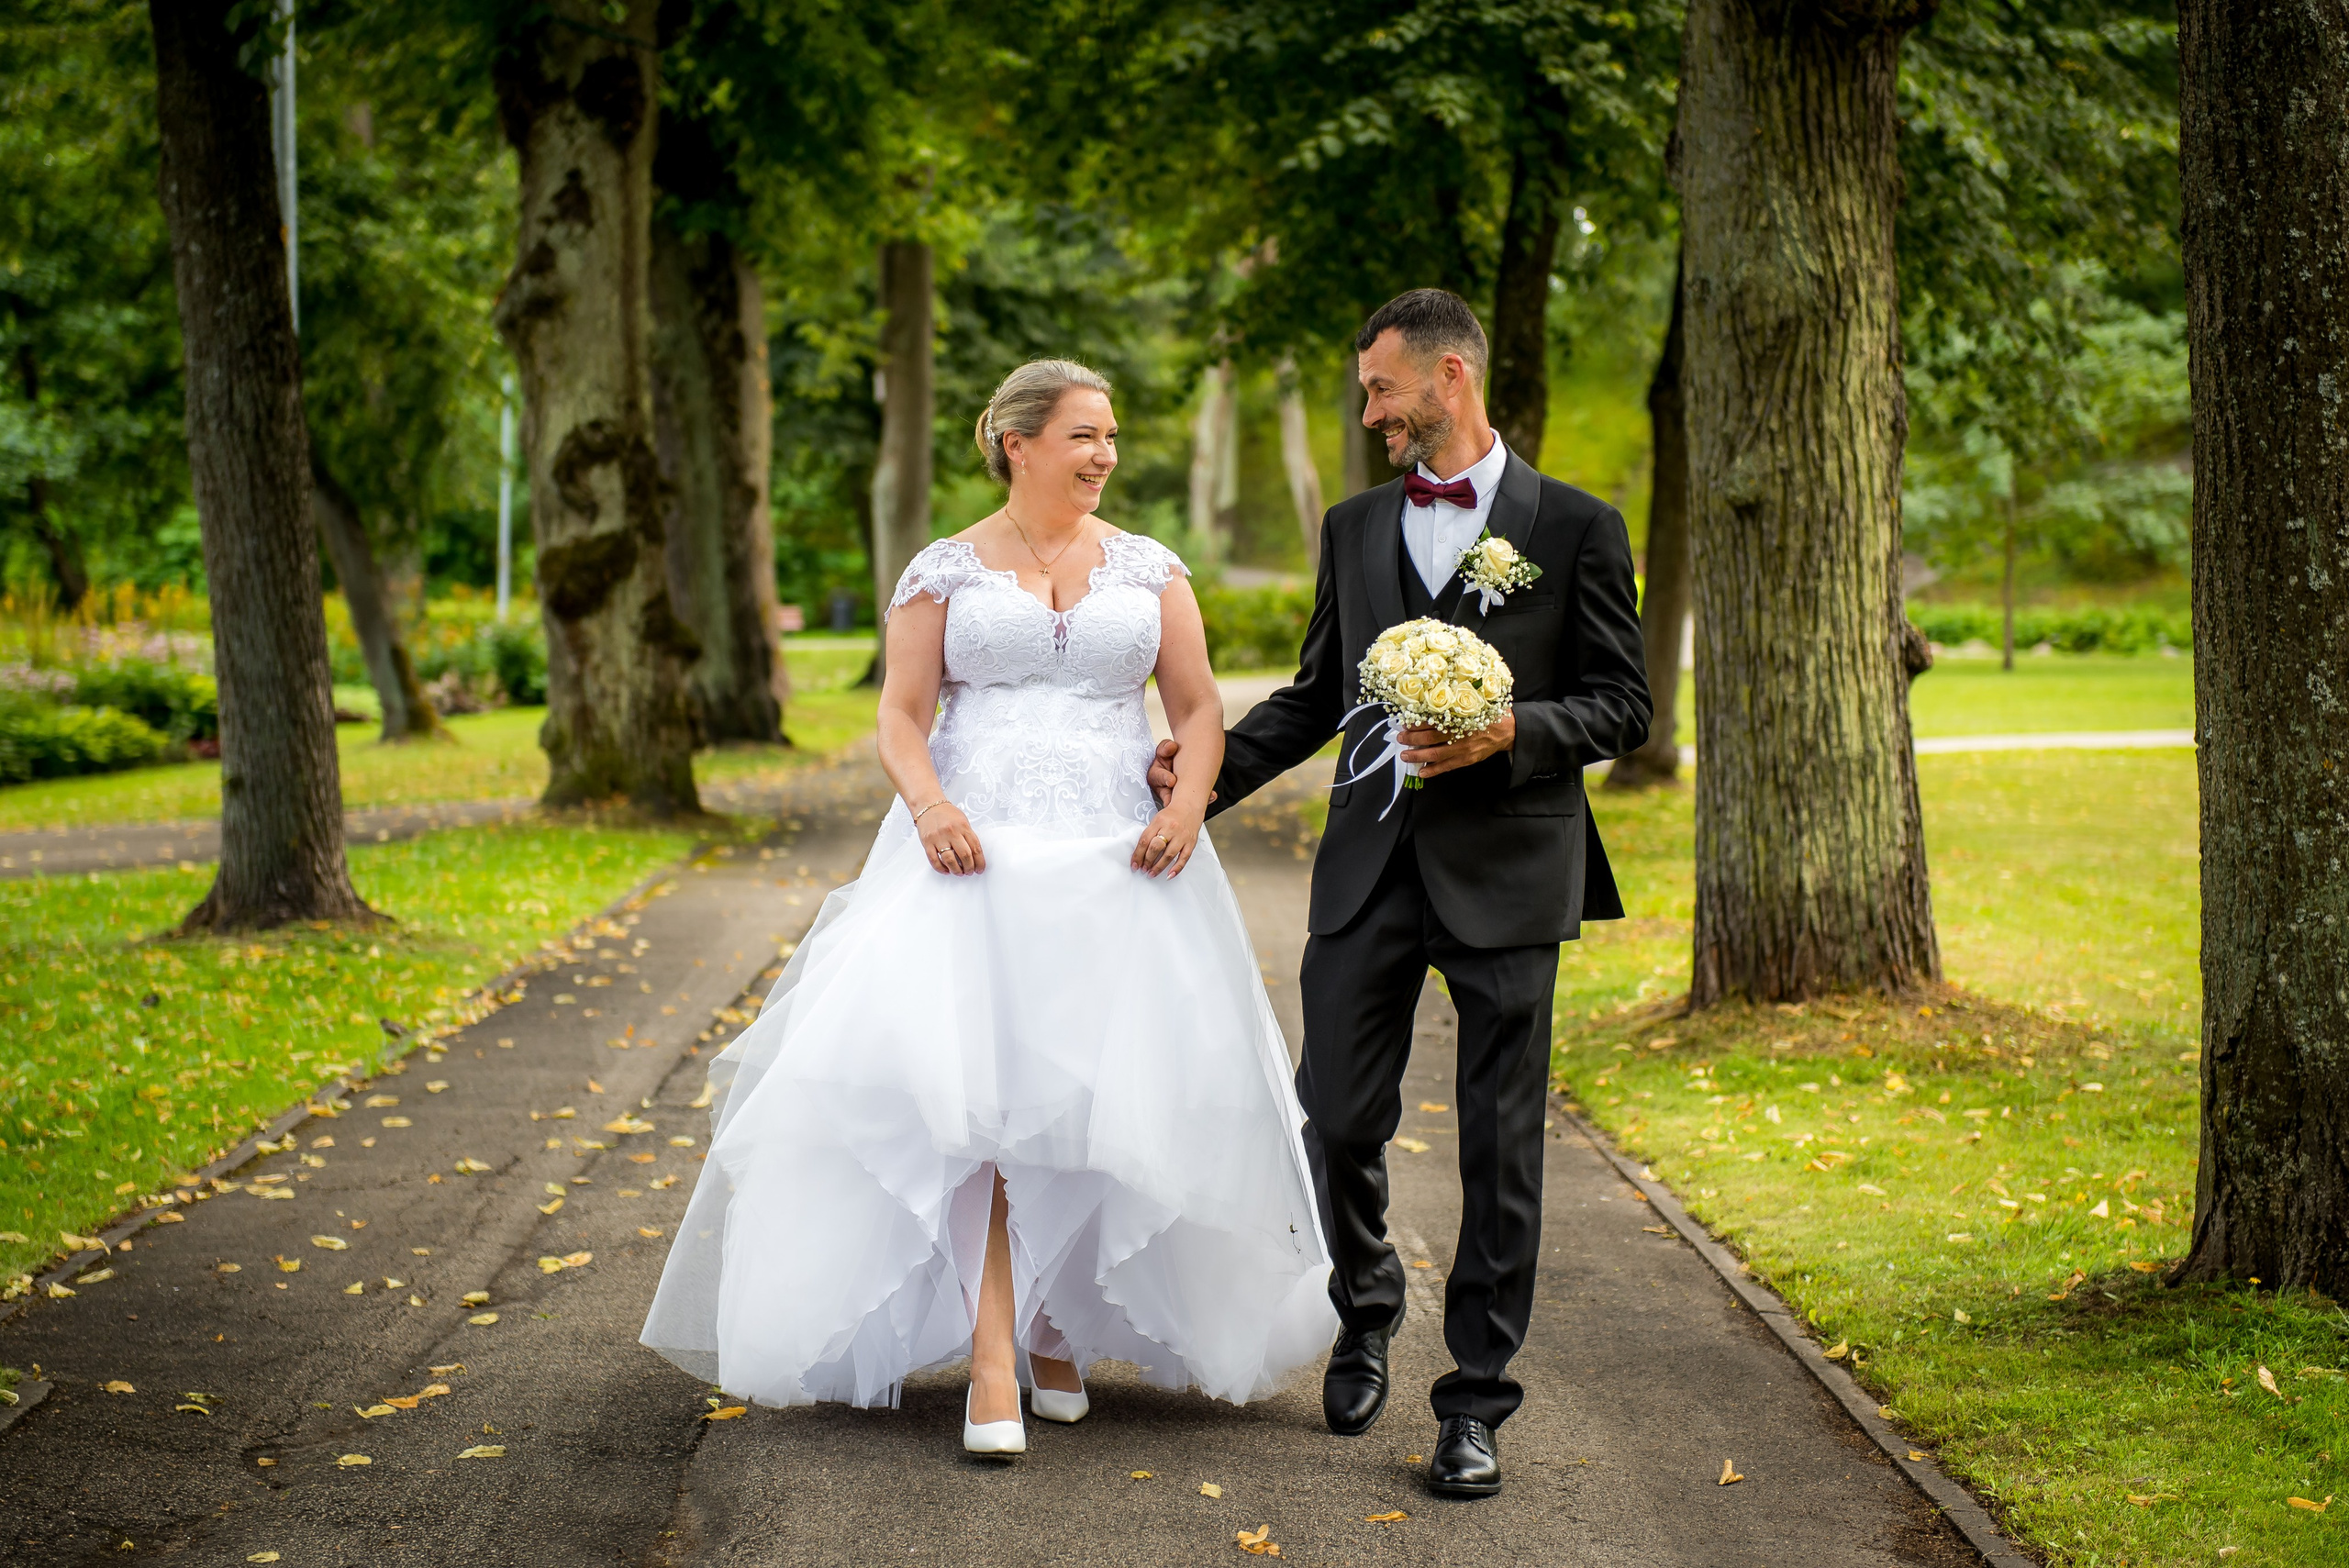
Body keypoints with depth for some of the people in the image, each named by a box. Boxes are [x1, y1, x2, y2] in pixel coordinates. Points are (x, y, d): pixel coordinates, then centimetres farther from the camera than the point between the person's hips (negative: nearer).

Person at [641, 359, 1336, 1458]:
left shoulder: (1149, 569, 12)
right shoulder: (945, 571, 7)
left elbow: (1198, 707, 8)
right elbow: (901, 715, 3)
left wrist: (1188, 802, -11)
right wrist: (928, 803, -16)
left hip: (1117, 859, 2)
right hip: (977, 851, -2)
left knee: (1102, 1092, -1)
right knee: (978, 1084, -16)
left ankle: (1057, 1327, 18)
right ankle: (990, 1357, -18)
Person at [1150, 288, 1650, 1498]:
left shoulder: (1575, 527, 0)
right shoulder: (1354, 527, 13)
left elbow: (1621, 706, -2)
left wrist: (1508, 733, -18)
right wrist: (1216, 760, 3)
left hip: (1506, 869, -3)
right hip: (1370, 864, 4)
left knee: (1499, 1146, 2)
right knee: (1339, 1117, 3)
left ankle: (1474, 1399, 12)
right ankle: (1364, 1317, 32)